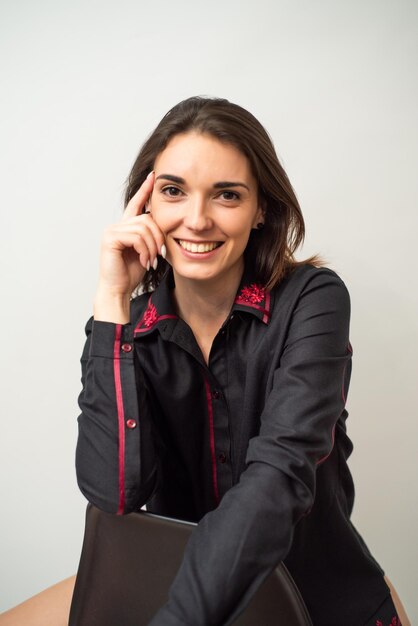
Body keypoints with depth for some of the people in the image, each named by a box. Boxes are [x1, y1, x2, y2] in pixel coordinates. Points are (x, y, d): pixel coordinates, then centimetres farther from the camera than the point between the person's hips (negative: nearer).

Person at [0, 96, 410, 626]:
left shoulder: (312, 299, -14)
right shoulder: (133, 323, -7)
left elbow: (279, 476, -25)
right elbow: (113, 491, -19)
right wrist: (112, 298, -20)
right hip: (172, 581, 1)